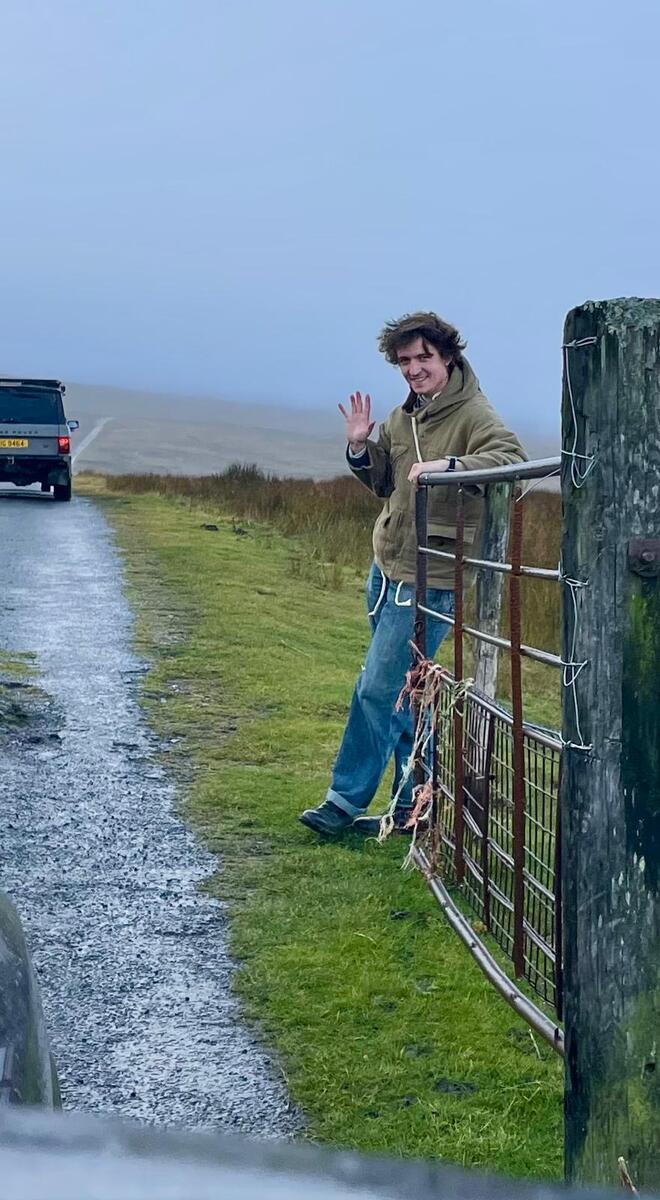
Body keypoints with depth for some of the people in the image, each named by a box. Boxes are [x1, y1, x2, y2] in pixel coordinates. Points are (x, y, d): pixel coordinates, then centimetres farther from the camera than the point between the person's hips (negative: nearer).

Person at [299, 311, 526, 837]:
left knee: (377, 690, -6)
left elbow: (512, 457, -30)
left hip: (430, 579, -8)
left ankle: (346, 801, 5)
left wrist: (450, 466, -43)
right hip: (386, 567, 9)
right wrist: (360, 448, 3)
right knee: (402, 692, 14)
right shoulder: (402, 416, 11)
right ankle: (413, 803, 24)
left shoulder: (473, 415, -14)